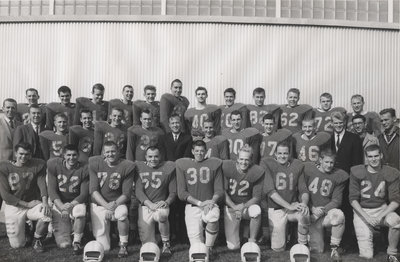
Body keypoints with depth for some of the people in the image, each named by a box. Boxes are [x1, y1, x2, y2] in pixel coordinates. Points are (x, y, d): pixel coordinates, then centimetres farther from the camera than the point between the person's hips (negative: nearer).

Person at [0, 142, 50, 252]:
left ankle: (37, 240, -3)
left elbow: (42, 183, -10)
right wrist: (27, 204, -14)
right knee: (17, 245, -4)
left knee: (47, 214, -34)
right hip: (14, 207, 0)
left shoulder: (38, 165, -3)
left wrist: (44, 201, -30)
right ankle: (25, 228, 33)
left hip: (33, 204, 1)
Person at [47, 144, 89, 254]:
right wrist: (62, 207, -24)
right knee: (64, 244, -7)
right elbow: (52, 190, -9)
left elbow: (84, 194, -9)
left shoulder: (84, 170, -8)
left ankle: (77, 241, -14)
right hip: (59, 203, 0)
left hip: (76, 202, 0)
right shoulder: (54, 165, -7)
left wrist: (71, 205, -27)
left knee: (81, 211, -40)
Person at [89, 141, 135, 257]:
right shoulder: (95, 164, -4)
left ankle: (123, 245, -15)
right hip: (99, 204, 1)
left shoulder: (127, 166, -7)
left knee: (122, 213, -39)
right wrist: (107, 206, -21)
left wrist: (115, 204, -25)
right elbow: (93, 190, -8)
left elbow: (126, 194, -7)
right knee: (104, 248, -3)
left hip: (118, 202, -1)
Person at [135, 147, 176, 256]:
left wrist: (166, 202, -15)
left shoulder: (168, 168, 4)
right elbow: (138, 191, -3)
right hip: (145, 205, 1)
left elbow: (173, 192, 6)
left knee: (161, 215, -38)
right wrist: (150, 204, -20)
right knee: (147, 242, -9)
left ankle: (166, 244, -13)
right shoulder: (139, 168, 5)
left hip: (161, 205, -1)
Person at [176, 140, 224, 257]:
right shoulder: (182, 165, 6)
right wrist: (199, 203, -10)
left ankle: (209, 247, -9)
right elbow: (181, 193, 1)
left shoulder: (214, 164, 8)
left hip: (210, 204, 0)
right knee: (196, 244, -13)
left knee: (213, 217, -36)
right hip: (192, 206, 0)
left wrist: (212, 201, -15)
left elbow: (219, 190, 5)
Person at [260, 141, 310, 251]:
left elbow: (303, 190, 4)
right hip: (276, 209, -2)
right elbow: (270, 191, -15)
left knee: (304, 212, -33)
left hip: (293, 206, 2)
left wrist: (304, 203, -19)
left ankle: (302, 244, -8)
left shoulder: (297, 165, 5)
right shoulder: (267, 164, -7)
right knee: (278, 248, -4)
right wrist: (289, 206, -22)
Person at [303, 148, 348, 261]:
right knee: (317, 250, -2)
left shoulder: (338, 176, -1)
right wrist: (312, 208, -13)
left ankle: (334, 249, -17)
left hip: (327, 212, 1)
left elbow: (336, 200, -2)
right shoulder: (308, 169, -3)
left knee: (339, 215, -36)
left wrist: (323, 210, -18)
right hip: (311, 215, 0)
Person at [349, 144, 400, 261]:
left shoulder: (390, 173, -4)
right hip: (362, 211, -1)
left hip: (382, 209, 1)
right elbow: (353, 199, -6)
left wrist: (381, 216, -20)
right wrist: (367, 217, -19)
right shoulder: (357, 172, -7)